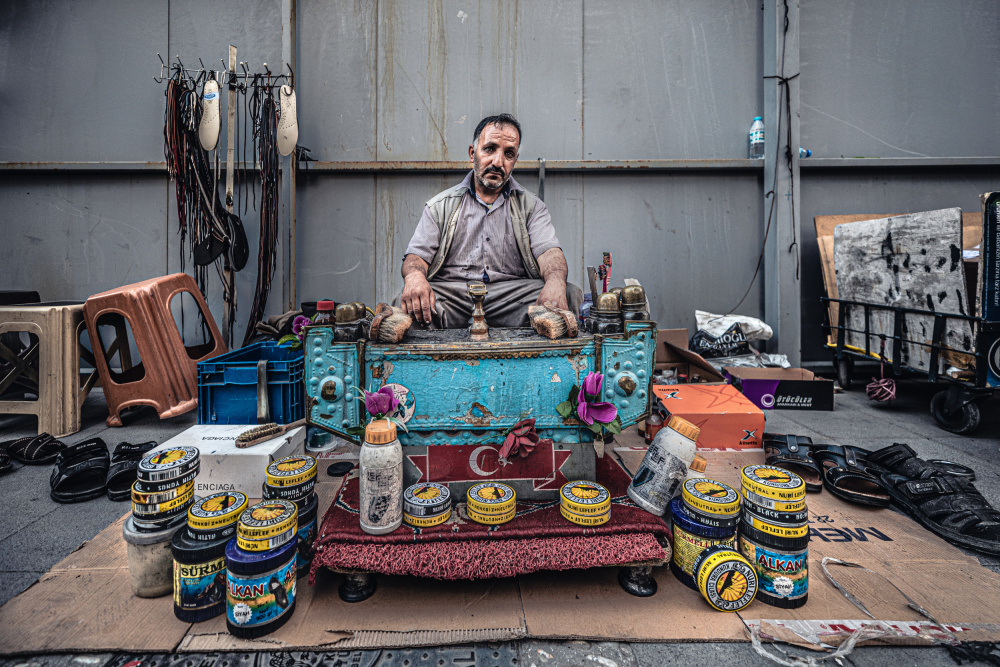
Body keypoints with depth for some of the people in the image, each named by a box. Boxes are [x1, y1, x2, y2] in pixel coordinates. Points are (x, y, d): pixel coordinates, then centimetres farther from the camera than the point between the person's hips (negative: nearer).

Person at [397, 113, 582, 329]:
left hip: (513, 293, 1)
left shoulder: (531, 206, 16)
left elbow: (548, 251, -1)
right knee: (408, 302, -33)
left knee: (570, 294, -26)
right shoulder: (440, 206, 17)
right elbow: (417, 255, 8)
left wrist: (556, 282, -28)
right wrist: (414, 276, -21)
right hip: (450, 293, -1)